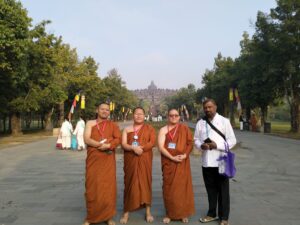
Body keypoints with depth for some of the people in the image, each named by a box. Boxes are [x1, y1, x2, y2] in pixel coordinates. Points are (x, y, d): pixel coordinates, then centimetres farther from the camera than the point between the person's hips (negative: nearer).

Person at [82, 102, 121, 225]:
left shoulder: (113, 125, 9)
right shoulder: (90, 123, 6)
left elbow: (118, 139, -3)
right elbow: (87, 139, -7)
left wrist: (108, 145, -20)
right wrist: (101, 144, -18)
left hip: (108, 161, 1)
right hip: (93, 160, 0)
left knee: (108, 187, 2)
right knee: (92, 187, 3)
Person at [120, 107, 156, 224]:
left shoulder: (149, 128, 6)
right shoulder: (127, 129, 8)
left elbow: (152, 142, -6)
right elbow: (123, 144, -3)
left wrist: (141, 148, -20)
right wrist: (134, 148, -20)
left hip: (144, 160, -1)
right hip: (130, 160, 1)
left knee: (145, 182, 2)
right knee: (130, 183, 3)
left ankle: (148, 211, 12)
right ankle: (126, 212, 11)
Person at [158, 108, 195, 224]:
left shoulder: (184, 128, 4)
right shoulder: (163, 130, 1)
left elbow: (190, 143, 0)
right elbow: (161, 147, -7)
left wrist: (185, 155, -16)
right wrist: (172, 157, -17)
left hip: (182, 162, 0)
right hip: (168, 162, 0)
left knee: (183, 186, 5)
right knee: (169, 187, 5)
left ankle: (183, 213, 18)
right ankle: (169, 214, 17)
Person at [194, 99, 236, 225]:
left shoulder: (224, 121, -5)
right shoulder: (200, 123, 7)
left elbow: (232, 140, -7)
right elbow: (196, 139, 10)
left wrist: (217, 145, -19)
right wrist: (201, 145, -12)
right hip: (206, 162, 4)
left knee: (223, 190, 7)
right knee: (211, 189, 16)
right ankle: (212, 214, 32)